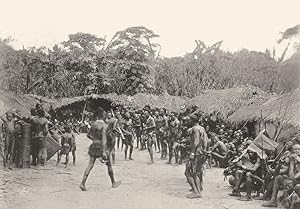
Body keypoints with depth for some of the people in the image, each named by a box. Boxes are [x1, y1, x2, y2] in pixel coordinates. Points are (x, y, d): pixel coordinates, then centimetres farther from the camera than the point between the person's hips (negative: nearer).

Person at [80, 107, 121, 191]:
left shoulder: (93, 124, 6)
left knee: (90, 165, 2)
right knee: (109, 165, 12)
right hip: (101, 146, -5)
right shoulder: (104, 125, -13)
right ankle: (113, 182, 25)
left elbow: (89, 135, 17)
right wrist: (104, 151, -26)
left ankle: (82, 183, -9)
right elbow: (103, 138, -22)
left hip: (94, 145, 5)